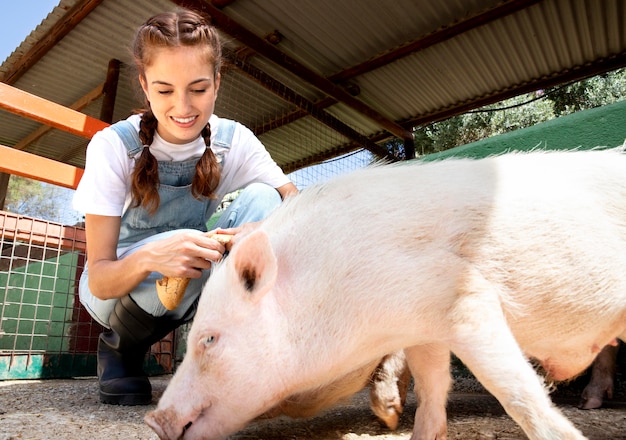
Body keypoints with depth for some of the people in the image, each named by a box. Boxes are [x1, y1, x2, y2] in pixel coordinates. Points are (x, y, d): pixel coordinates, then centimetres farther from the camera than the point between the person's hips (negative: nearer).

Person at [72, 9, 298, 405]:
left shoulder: (235, 141, -14)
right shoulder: (114, 146, -21)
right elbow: (99, 280, -24)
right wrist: (149, 257, -46)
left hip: (198, 285, 2)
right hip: (116, 286, -1)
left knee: (261, 198, -22)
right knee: (181, 245, -37)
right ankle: (119, 349, -3)